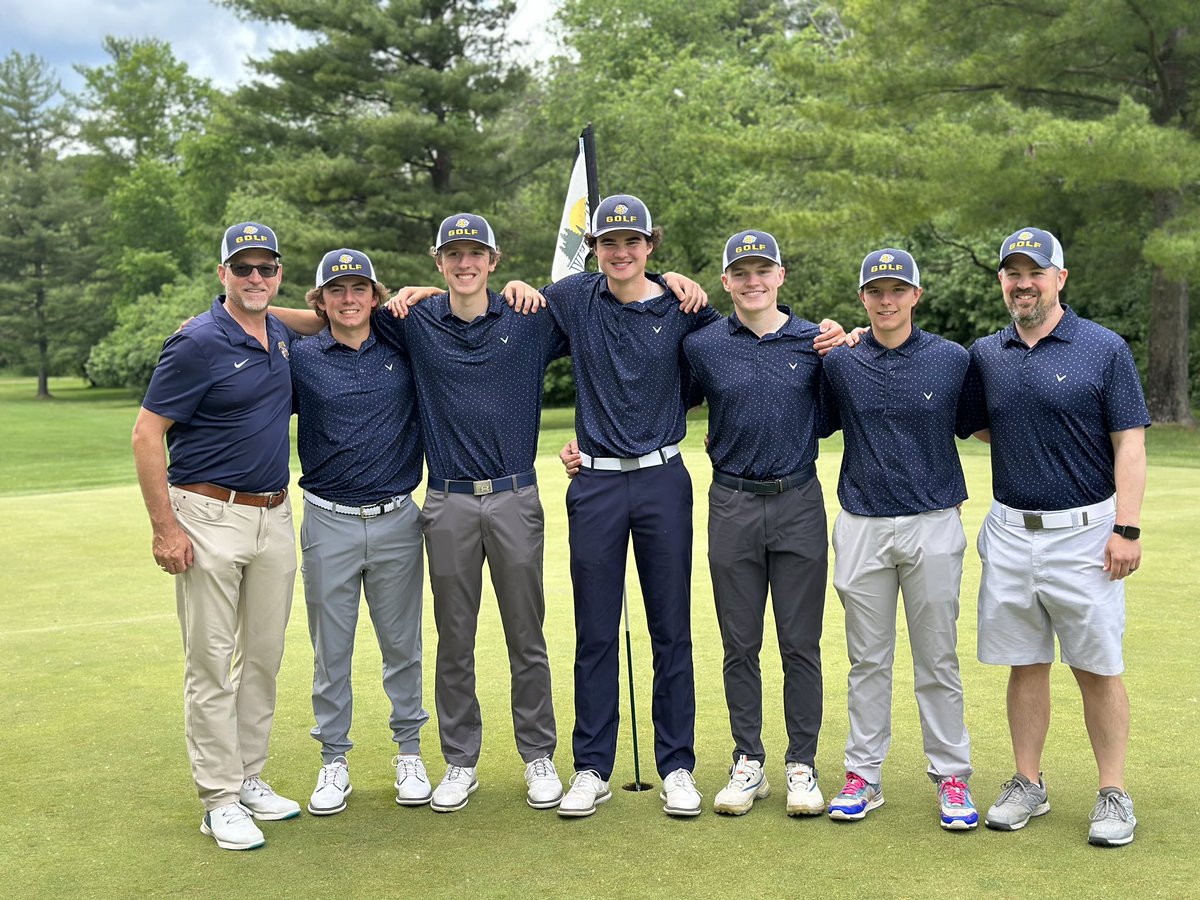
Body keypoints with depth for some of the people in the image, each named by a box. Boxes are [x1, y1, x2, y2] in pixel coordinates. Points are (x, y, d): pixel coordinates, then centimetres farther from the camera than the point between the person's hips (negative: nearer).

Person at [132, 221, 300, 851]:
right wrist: (166, 527, -17)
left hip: (275, 517, 7)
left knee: (264, 657, 12)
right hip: (211, 516, -6)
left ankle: (249, 777, 25)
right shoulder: (198, 343, -12)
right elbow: (146, 433, -12)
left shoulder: (283, 338, 7)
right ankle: (220, 798, 9)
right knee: (211, 662, 0)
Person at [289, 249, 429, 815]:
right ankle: (333, 759, 20)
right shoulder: (299, 358, 1)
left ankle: (409, 752, 24)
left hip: (397, 521, 1)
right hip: (329, 523, 0)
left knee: (402, 643, 10)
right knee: (330, 648, 7)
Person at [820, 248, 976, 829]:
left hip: (933, 525, -1)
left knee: (938, 660, 5)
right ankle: (863, 775, 18)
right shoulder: (838, 361, 3)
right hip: (861, 527, 1)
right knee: (867, 660, 9)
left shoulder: (952, 360, 1)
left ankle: (951, 777, 16)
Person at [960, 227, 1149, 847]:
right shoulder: (984, 355, 8)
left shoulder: (1105, 349, -3)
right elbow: (976, 426, 18)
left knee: (1098, 669, 2)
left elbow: (1129, 445, -5)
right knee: (1025, 665, 10)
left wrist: (1127, 528, -13)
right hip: (1010, 533, 4)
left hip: (1085, 533, -3)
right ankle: (1027, 785, 21)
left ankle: (1113, 794, 13)